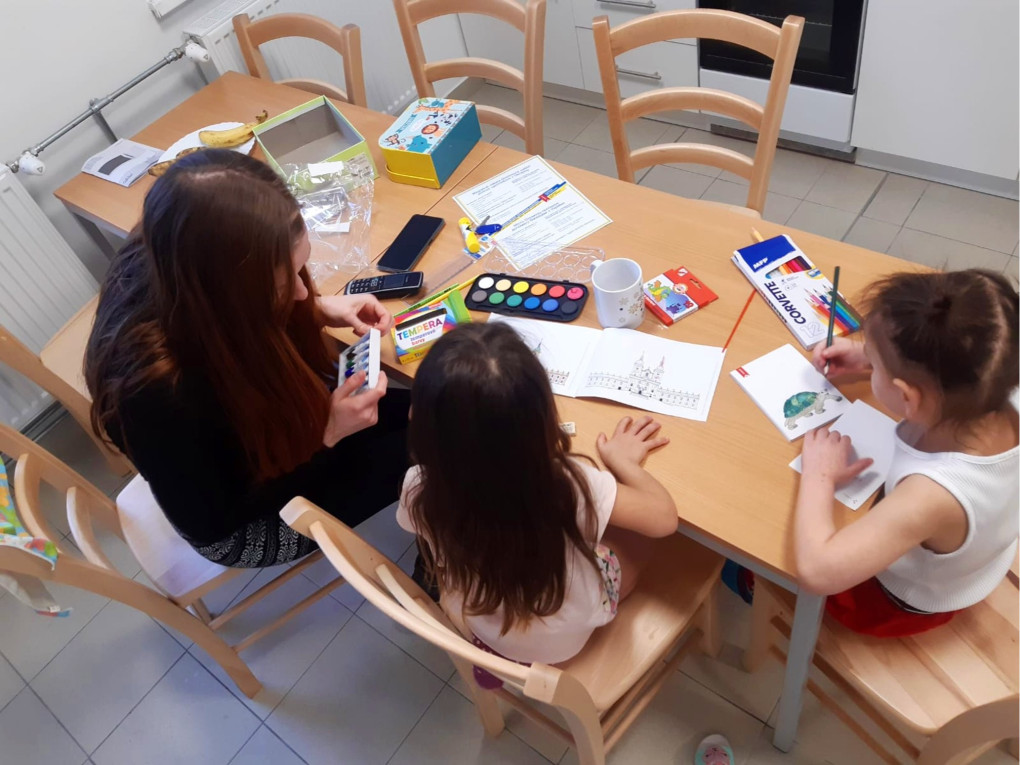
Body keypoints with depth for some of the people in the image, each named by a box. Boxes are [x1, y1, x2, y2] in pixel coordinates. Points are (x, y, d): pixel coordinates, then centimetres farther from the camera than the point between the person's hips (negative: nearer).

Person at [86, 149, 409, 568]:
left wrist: (320, 310, -15)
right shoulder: (158, 391, -43)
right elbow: (209, 523, -25)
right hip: (248, 522, -6)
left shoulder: (167, 268, -24)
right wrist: (329, 438, -27)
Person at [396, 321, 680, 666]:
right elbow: (662, 516, -23)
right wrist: (623, 461, -7)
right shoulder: (570, 486, -40)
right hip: (564, 640, -2)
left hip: (479, 627, 2)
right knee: (634, 533, 18)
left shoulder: (420, 489, -32)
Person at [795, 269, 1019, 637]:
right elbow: (951, 367, -3)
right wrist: (868, 357, -11)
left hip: (904, 602, -6)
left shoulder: (933, 497, -49)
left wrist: (818, 475, -39)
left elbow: (816, 569, -53)